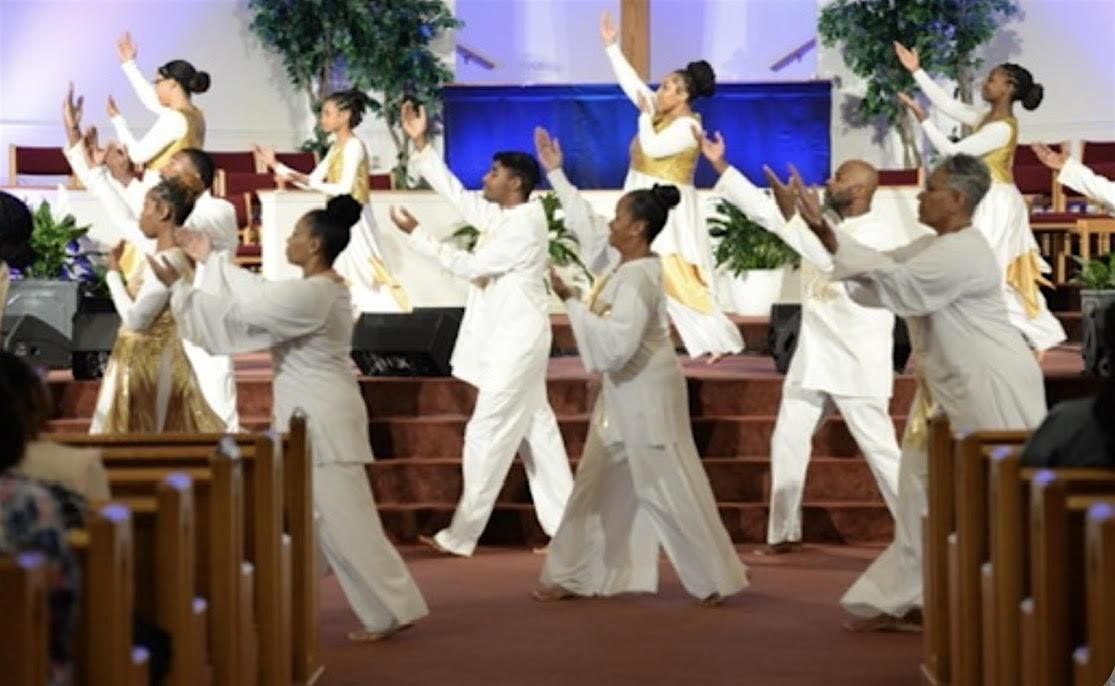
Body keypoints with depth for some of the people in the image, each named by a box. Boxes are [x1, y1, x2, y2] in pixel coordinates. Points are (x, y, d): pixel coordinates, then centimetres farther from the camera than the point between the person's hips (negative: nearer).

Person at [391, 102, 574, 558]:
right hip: (507, 339, 10)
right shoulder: (498, 214, 9)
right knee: (535, 432, 10)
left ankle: (462, 535, 0)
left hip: (518, 341, -10)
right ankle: (567, 528, 13)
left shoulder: (526, 226, -19)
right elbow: (453, 191, 13)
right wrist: (420, 144, 7)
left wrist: (415, 234, -16)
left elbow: (470, 266, -20)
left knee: (487, 435, -5)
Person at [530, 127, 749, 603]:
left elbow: (617, 344, -31)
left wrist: (571, 301, -27)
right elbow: (584, 223, 17)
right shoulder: (620, 259, 3)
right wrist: (556, 173, 20)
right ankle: (576, 577, 19)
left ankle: (714, 579, 5)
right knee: (600, 488, 13)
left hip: (646, 394, -10)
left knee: (669, 488, -4)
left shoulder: (639, 281, -24)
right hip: (624, 394, 10)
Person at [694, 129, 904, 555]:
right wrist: (718, 163, 9)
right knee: (787, 441, 8)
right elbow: (761, 208, 11)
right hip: (813, 359, 8)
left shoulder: (882, 237, -14)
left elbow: (837, 261, -30)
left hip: (858, 364, -8)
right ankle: (784, 533, 16)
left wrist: (794, 215, -32)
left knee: (879, 448, -4)